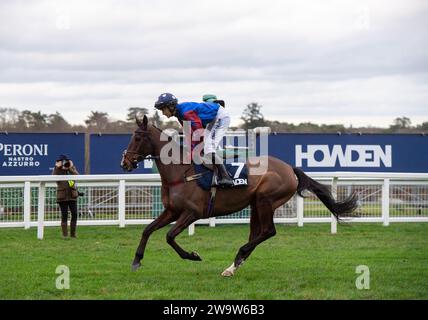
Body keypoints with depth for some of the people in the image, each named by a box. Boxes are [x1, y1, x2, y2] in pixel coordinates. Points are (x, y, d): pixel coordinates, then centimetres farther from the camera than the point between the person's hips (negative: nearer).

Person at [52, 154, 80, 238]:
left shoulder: (72, 169, 9)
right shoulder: (58, 170, 3)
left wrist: (70, 168, -18)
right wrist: (57, 167, -18)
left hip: (72, 195, 2)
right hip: (62, 196, -2)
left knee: (74, 214, 0)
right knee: (64, 215, -1)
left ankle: (73, 234, 10)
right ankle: (65, 234, 2)